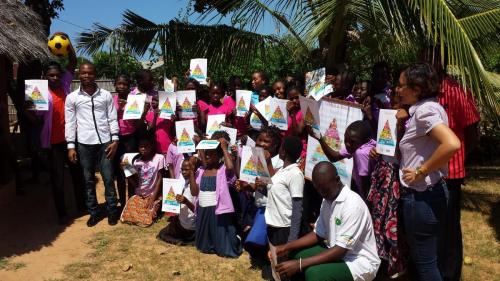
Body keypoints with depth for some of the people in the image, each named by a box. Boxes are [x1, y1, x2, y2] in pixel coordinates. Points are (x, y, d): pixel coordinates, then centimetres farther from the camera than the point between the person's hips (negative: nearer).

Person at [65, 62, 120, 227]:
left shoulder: (106, 95, 5)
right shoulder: (72, 98, 4)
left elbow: (112, 119, 4)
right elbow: (70, 123, 3)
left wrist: (115, 140, -5)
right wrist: (71, 146, -2)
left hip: (104, 142, 0)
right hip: (84, 144, 1)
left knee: (108, 179, 3)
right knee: (88, 180, 9)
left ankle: (112, 211, 16)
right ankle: (93, 212, 20)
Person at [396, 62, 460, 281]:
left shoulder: (424, 110, -18)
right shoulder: (424, 108, 12)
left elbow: (452, 144, -33)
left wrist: (421, 171, -23)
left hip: (421, 196, -10)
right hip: (430, 193, 10)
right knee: (433, 260, 22)